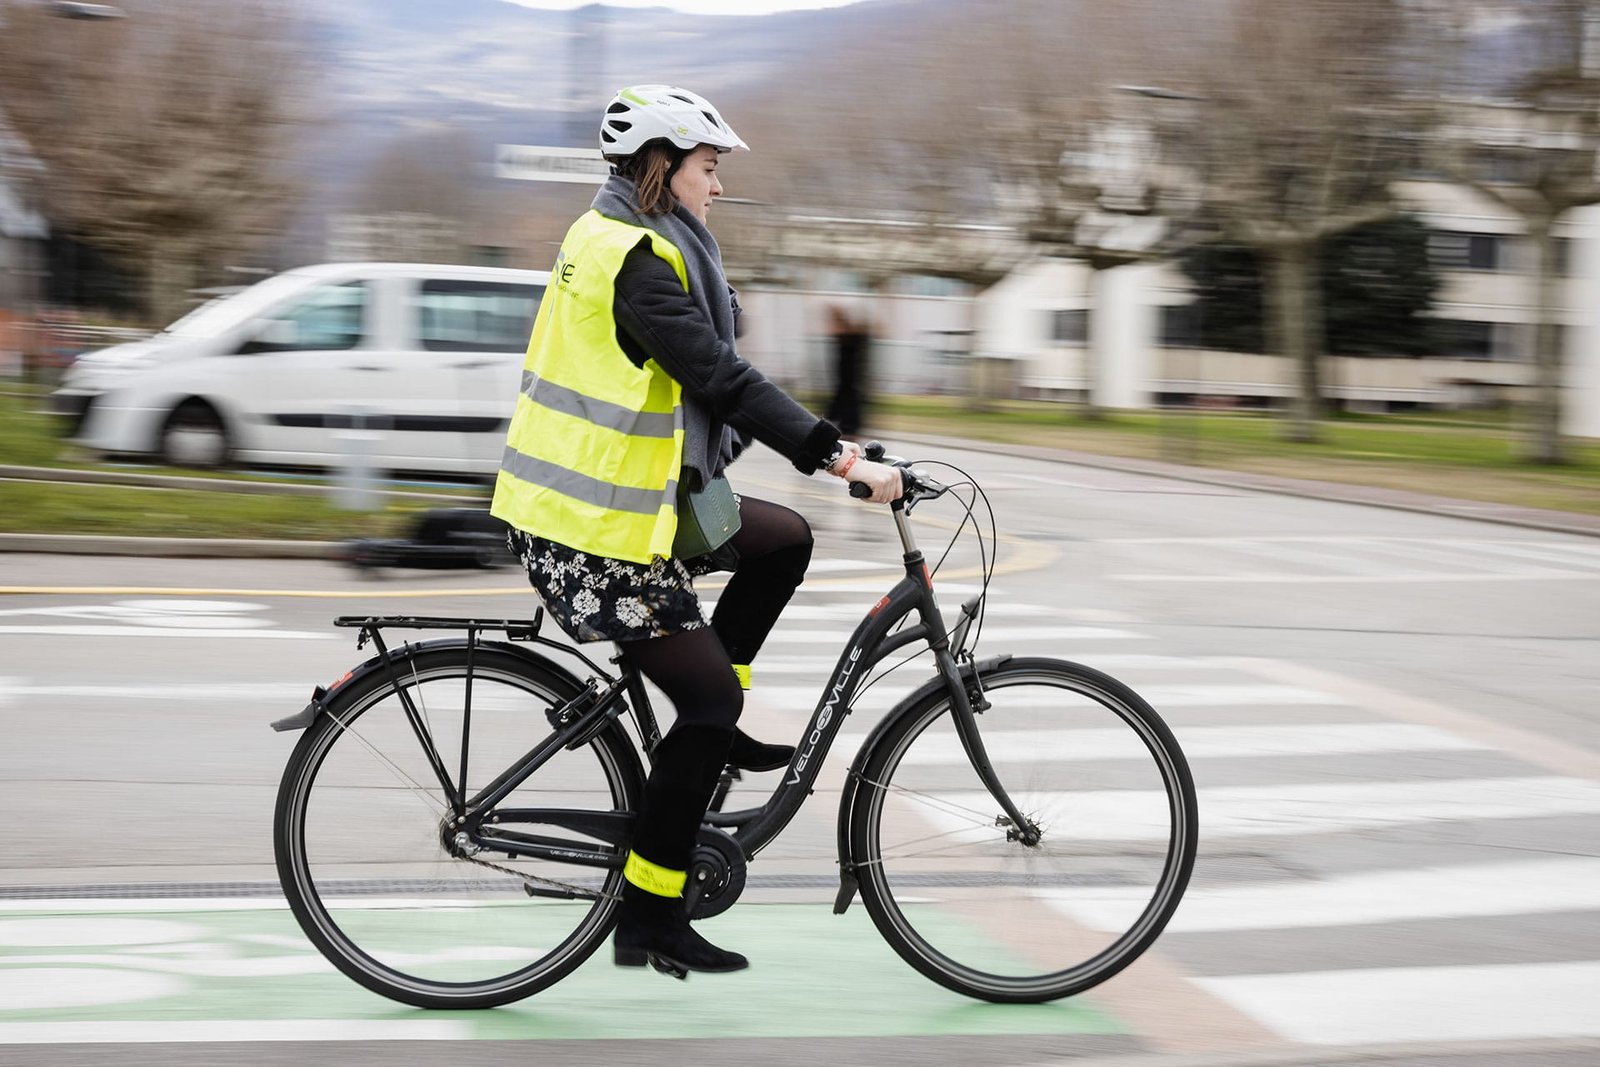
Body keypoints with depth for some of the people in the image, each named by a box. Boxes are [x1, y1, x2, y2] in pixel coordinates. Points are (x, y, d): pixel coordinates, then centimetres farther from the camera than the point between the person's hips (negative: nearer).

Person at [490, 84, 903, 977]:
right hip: (593, 530, -10)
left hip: (615, 493, 10)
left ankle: (713, 725, 20)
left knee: (786, 539, 13)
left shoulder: (617, 241, 13)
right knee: (710, 701, -4)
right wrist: (840, 458, -28)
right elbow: (720, 380, -27)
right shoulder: (637, 260, -19)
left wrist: (825, 443, 17)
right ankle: (649, 921, 3)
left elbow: (709, 376, 20)